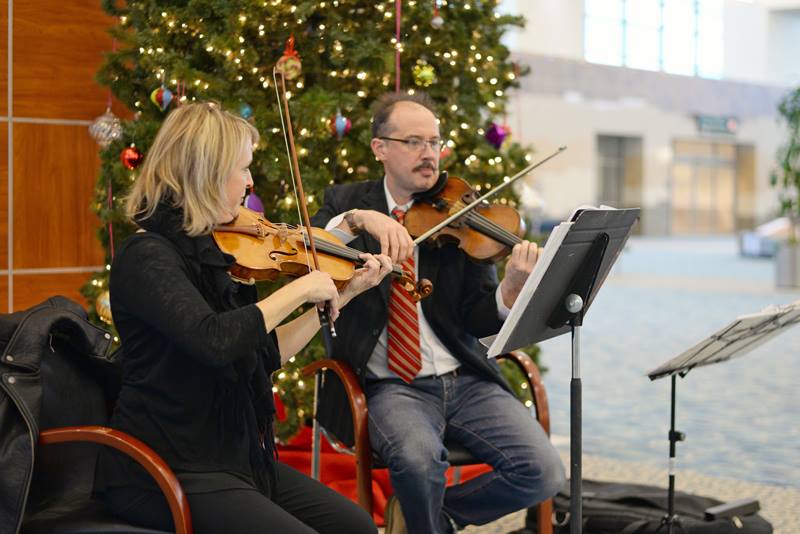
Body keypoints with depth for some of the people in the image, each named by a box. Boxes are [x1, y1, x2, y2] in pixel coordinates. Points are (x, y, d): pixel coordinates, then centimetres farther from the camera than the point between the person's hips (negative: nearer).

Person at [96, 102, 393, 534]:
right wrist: (299, 290, -22)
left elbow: (266, 353, 14)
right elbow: (214, 340, -34)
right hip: (165, 471, -9)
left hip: (233, 456, 9)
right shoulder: (147, 256, -17)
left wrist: (344, 294, 13)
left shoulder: (206, 251, 9)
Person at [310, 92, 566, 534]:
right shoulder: (346, 201, 7)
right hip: (390, 387, -2)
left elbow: (478, 320, -1)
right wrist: (358, 219, -29)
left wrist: (510, 292, -23)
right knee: (418, 457, -34)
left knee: (543, 473, -17)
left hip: (465, 381, 2)